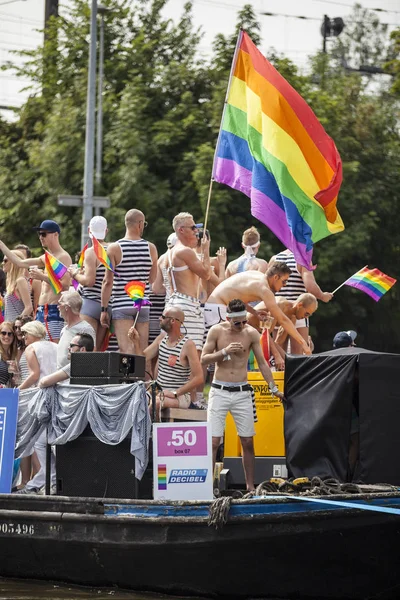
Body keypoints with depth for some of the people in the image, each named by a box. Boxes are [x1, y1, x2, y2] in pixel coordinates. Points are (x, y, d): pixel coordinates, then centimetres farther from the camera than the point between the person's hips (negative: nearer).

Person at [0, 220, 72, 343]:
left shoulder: (63, 257, -8)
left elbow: (65, 284, -18)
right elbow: (20, 263, 22)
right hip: (41, 310, 9)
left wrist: (42, 277, -21)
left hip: (54, 310, -9)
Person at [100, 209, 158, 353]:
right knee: (142, 352, 8)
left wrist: (104, 309, -4)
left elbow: (108, 282, -9)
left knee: (126, 350, -9)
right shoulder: (151, 248, 1)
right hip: (143, 304, 3)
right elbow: (152, 279, 8)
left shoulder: (114, 249, -7)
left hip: (122, 305, -3)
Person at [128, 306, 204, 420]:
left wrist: (175, 393, -19)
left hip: (179, 396, -6)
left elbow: (198, 378, -16)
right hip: (159, 393, 6)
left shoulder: (188, 345, -11)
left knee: (155, 403, -35)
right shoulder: (162, 338, 10)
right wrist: (136, 342, -5)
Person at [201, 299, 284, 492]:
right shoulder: (216, 331, -4)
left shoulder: (251, 333, -1)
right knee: (213, 441, -7)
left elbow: (262, 363, 7)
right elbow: (204, 359, -2)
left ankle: (250, 486, 11)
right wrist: (224, 351, -17)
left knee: (248, 442, 3)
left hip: (242, 393, 2)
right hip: (219, 391, -2)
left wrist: (274, 389, 7)